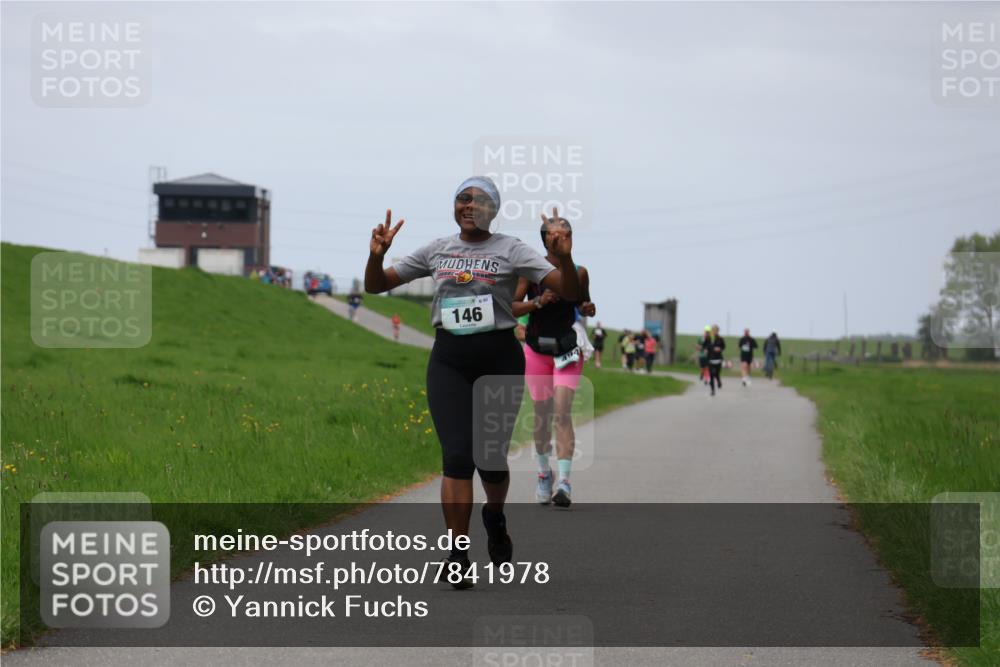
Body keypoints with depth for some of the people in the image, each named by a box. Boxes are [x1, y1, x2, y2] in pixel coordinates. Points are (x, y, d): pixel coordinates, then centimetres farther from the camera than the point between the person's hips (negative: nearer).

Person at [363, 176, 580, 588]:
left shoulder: (510, 249, 1)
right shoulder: (437, 250, 10)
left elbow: (570, 292, -5)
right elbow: (375, 286, 14)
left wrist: (564, 258, -25)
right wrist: (376, 255, -7)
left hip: (500, 357, -1)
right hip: (449, 360, 1)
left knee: (491, 456, 4)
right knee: (457, 456, -12)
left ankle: (495, 519, 38)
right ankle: (457, 555, -10)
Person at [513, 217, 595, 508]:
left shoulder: (579, 273, 0)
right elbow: (511, 307, -4)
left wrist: (588, 310, -7)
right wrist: (538, 301, -20)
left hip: (567, 351, -1)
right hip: (536, 350, 1)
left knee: (562, 412, -15)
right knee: (542, 415, 8)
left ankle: (564, 482, -21)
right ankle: (544, 473, 29)